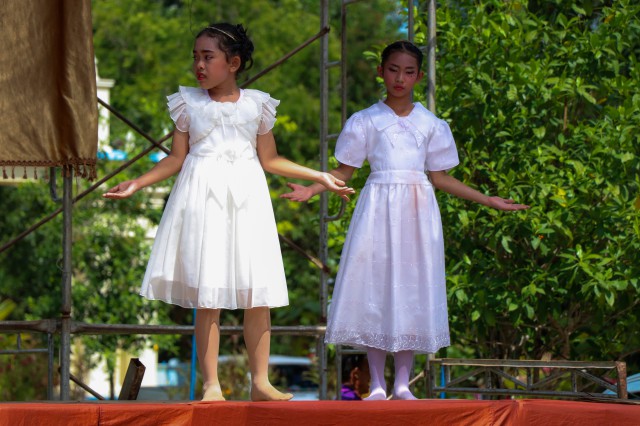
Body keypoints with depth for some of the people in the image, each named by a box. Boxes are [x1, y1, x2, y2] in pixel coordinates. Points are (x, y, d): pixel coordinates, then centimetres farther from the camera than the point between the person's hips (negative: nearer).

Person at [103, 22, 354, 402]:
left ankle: (260, 381, 5)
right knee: (208, 298, -5)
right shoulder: (189, 104, 7)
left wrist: (321, 177, 12)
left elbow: (270, 160, 14)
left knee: (257, 295, -1)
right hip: (202, 196, -1)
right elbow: (176, 159, 8)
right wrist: (137, 184, -1)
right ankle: (212, 385, -2)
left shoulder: (256, 104, 9)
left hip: (247, 198, 1)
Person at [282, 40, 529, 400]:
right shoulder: (366, 121, 6)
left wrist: (487, 200, 11)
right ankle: (377, 384, 0)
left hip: (417, 208, 2)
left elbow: (440, 177, 14)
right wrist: (311, 190, -9)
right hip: (378, 207, -2)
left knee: (412, 288, 0)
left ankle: (403, 383, 5)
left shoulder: (431, 124, 10)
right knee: (374, 285, -6)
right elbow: (345, 172, 7)